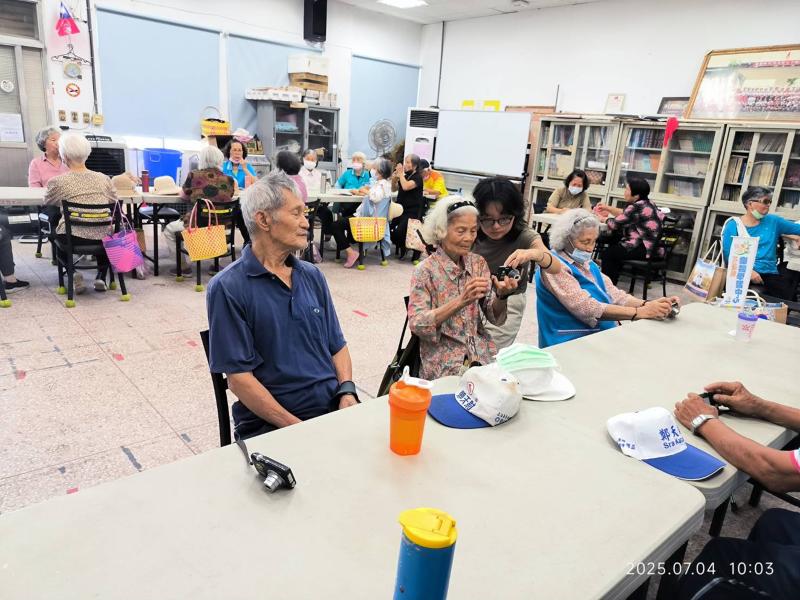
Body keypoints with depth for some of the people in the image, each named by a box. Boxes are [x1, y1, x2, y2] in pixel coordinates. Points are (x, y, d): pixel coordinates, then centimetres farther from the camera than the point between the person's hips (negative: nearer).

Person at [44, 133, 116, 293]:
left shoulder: (57, 182, -6)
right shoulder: (103, 178, 0)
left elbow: (48, 202, 14)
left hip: (73, 238, -1)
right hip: (102, 238, 2)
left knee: (56, 232, 33)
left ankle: (73, 273, 12)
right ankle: (101, 277, 21)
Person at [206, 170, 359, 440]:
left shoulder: (312, 276, 13)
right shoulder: (228, 288, -6)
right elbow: (238, 376, -9)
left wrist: (347, 392, -3)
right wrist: (297, 428, -15)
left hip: (334, 409, 6)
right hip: (270, 425, -5)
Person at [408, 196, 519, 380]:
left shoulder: (478, 262, 4)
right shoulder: (426, 270, -9)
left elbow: (494, 317, 3)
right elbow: (416, 324, -18)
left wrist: (502, 295, -19)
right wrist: (461, 301, -28)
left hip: (482, 353, 5)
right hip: (444, 361, -5)